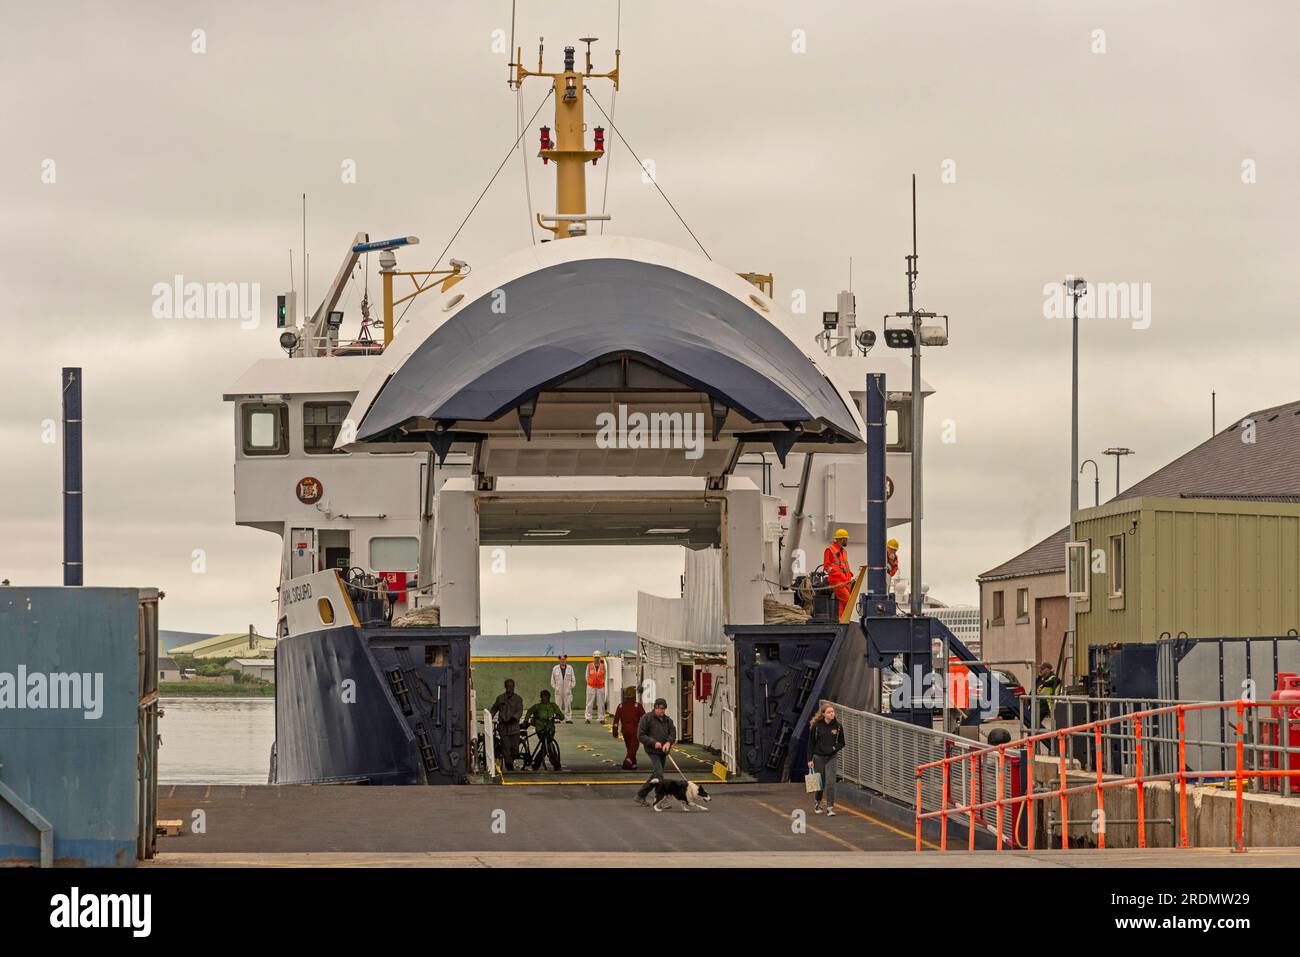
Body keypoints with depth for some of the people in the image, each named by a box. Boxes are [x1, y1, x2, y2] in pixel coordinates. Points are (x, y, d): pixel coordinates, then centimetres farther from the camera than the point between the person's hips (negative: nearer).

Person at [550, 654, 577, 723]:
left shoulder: (570, 668, 8)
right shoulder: (555, 668, 8)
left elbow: (573, 679, 12)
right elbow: (552, 680, 12)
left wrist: (571, 687, 2)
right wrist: (554, 687, 4)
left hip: (567, 691, 0)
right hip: (558, 691, 0)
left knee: (568, 705, -4)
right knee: (558, 705, -3)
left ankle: (568, 719, -1)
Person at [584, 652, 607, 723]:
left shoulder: (603, 666, 9)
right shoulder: (589, 666, 6)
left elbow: (604, 677, 14)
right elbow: (587, 676, 10)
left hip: (600, 687, 1)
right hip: (591, 686, -1)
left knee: (601, 704, 0)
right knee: (589, 703, -5)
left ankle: (600, 718, 5)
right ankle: (588, 718, -2)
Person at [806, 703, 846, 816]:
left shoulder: (837, 727, -1)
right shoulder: (816, 726, -6)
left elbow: (841, 743, 10)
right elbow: (811, 743, -1)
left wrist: (835, 748, -12)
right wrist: (810, 759, -4)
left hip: (831, 758, 0)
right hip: (818, 757, 0)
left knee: (830, 782, -12)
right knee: (820, 782, 10)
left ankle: (830, 807, -9)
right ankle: (818, 804, 34)